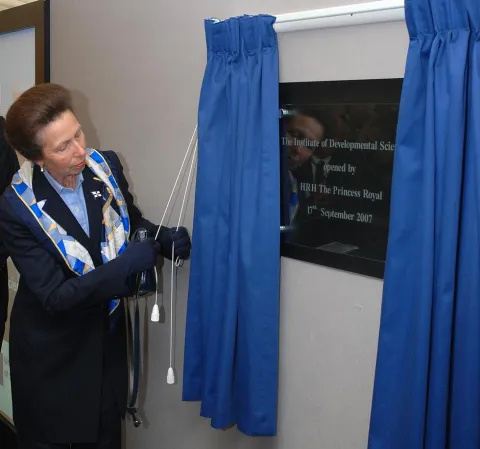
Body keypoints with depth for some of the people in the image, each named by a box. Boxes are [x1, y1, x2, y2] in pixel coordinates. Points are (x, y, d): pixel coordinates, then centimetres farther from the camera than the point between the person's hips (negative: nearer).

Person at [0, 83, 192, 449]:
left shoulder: (106, 166, -11)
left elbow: (133, 221, 7)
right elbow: (55, 296, -23)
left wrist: (163, 240, -15)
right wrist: (125, 265, -31)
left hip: (107, 336, 4)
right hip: (53, 351, -4)